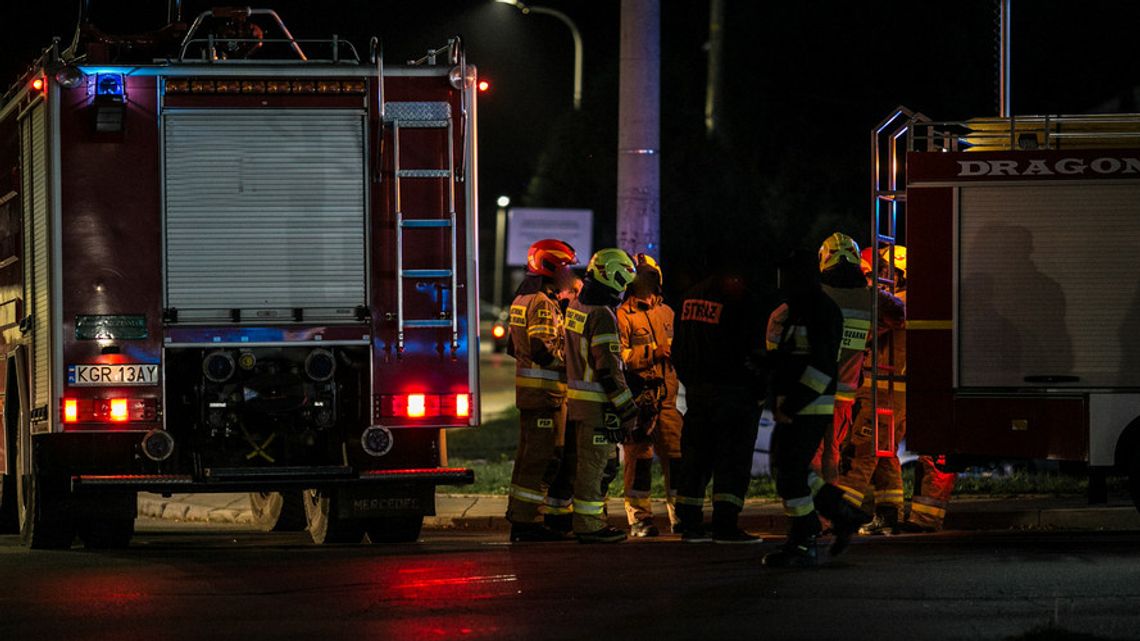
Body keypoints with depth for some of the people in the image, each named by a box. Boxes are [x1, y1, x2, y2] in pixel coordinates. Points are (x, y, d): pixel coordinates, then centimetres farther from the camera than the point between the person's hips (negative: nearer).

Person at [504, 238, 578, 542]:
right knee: (542, 458, -8)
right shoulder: (543, 304, -15)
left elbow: (514, 347, 23)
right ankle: (527, 521, -9)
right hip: (546, 390, -10)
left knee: (528, 456, 14)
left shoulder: (522, 300, 17)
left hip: (526, 389, 10)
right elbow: (543, 351, -22)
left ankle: (519, 519, 18)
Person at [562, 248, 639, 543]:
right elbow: (608, 367, -21)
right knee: (593, 465, -4)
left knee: (586, 462, 16)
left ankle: (590, 521, 22)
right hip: (597, 401, -9)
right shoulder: (602, 315, -18)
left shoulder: (575, 307, 11)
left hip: (576, 395, 9)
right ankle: (588, 526, -1)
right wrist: (626, 406, -16)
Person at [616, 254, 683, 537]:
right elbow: (618, 356, -14)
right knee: (638, 456, -3)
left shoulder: (666, 312, 18)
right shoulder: (622, 316, -4)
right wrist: (651, 352, -19)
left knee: (676, 455, 3)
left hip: (668, 395, 6)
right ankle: (639, 517, 2)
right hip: (638, 396, -6)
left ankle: (680, 514, 9)